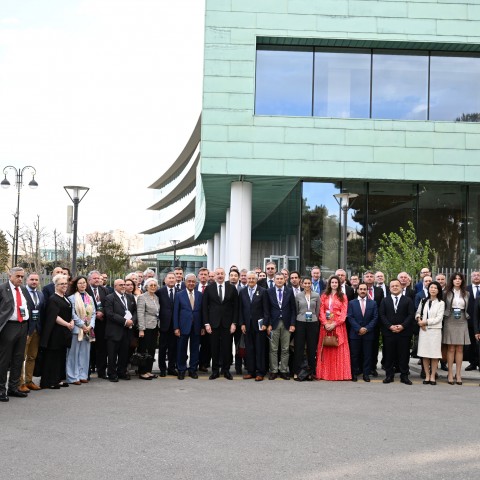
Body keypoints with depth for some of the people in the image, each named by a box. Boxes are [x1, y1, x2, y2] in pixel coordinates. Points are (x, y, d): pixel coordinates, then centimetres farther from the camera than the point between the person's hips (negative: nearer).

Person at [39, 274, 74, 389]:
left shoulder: (66, 299, 15)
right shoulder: (53, 299, -11)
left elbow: (70, 314, 17)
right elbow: (54, 317, -17)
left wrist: (72, 322, -3)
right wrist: (67, 324, -17)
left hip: (64, 333, 8)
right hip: (55, 332, -8)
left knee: (61, 356, 11)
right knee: (52, 357, -3)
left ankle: (58, 379, 19)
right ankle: (48, 381, 3)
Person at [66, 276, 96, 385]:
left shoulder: (90, 298, 14)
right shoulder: (72, 298, -4)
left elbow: (93, 313, 11)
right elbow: (72, 314, -9)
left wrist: (90, 326, -4)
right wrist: (82, 325, -12)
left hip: (88, 330, 5)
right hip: (76, 329, -5)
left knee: (85, 353, 7)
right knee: (74, 353, -3)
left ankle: (82, 375, 13)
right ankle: (73, 377, 3)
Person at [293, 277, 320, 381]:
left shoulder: (316, 296, 5)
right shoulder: (298, 296, 4)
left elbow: (317, 310, 9)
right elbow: (296, 310, 10)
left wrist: (313, 319, 8)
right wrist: (300, 318, 9)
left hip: (313, 323, 1)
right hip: (300, 323, -1)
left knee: (312, 348, 3)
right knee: (299, 347, -1)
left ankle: (310, 372, 11)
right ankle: (297, 372, 2)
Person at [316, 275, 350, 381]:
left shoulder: (343, 297, 7)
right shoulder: (324, 296, 12)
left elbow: (344, 313, -1)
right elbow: (321, 311, 5)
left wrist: (335, 324, -14)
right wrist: (325, 323, -11)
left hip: (338, 325, -1)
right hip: (326, 325, 2)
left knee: (339, 350, -2)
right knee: (325, 350, 1)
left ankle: (339, 373, 1)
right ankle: (325, 373, 4)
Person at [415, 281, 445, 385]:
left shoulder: (441, 303, 0)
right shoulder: (423, 301, 12)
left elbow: (439, 318, -7)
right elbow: (418, 312, 17)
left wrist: (426, 322, -10)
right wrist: (419, 320, -4)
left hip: (435, 330, -3)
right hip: (423, 330, 3)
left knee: (434, 354, -2)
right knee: (424, 354, 3)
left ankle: (432, 376, 7)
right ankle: (427, 376, 11)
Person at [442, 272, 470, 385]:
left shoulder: (466, 294, 9)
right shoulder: (447, 293, 3)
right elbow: (443, 307, 6)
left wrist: (466, 316, 3)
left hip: (462, 322, 2)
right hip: (450, 322, -2)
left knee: (460, 349, 3)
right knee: (451, 349, -2)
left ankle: (458, 374, 7)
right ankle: (450, 374, 3)